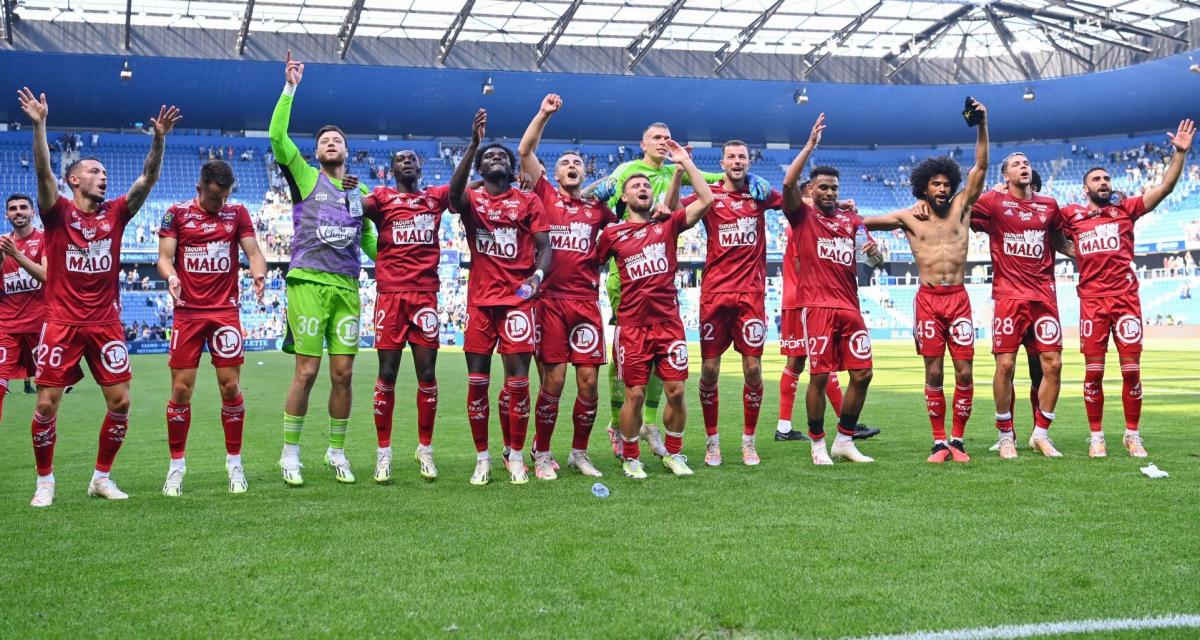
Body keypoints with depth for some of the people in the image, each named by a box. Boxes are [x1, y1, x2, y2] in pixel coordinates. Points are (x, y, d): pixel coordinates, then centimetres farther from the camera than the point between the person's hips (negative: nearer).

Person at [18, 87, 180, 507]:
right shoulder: (58, 212, 0)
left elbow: (148, 178, 0)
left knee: (120, 402, -1)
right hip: (62, 322, -3)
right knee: (47, 404, -3)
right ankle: (45, 482, 15)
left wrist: (159, 138, -13)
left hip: (106, 323, 3)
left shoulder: (115, 214, 8)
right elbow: (43, 173, -15)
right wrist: (39, 125, -27)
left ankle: (102, 478, 16)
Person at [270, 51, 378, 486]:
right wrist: (290, 88, -9)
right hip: (309, 283, -3)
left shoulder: (360, 190, 18)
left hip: (347, 287, 4)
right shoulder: (306, 178, 7)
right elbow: (277, 138, -6)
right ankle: (290, 454, 7)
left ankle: (336, 452, 17)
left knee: (343, 374, 4)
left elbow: (370, 240, 24)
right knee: (307, 371, -5)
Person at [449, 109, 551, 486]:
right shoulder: (471, 200, 9)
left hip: (518, 299, -1)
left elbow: (544, 246, 3)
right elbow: (454, 192, -16)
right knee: (477, 380, 1)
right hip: (480, 300, 1)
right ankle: (482, 457, 12)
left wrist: (538, 274, -19)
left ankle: (515, 455, 9)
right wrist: (473, 143, -22)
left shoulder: (528, 201, 10)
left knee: (518, 380, -4)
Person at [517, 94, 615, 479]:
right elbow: (525, 151, 2)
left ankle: (579, 454, 18)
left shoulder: (597, 206, 15)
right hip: (550, 300, -3)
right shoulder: (545, 196, 9)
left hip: (586, 301, 3)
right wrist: (544, 114, -2)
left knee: (588, 381, 1)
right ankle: (542, 455, 12)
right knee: (553, 380, -2)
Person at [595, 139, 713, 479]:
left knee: (676, 391, 1)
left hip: (669, 322, 1)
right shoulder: (612, 234, 4)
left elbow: (706, 200, -2)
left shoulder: (668, 226, 7)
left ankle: (673, 453, 19)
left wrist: (684, 161, -1)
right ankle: (631, 458, 15)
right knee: (635, 395, -2)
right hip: (632, 325, -1)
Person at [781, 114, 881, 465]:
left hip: (850, 306, 5)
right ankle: (817, 444, 9)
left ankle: (844, 441, 16)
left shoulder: (852, 219, 18)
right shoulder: (802, 216, 3)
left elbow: (870, 251, 17)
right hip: (818, 307, -5)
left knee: (862, 374, 2)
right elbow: (788, 184, -14)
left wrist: (873, 249, -8)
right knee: (819, 376, -5)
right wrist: (810, 145, -15)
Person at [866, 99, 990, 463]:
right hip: (928, 299, -1)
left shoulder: (961, 207, 8)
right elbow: (863, 222, 13)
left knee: (964, 371, -3)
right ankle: (939, 443, 7)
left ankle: (957, 440, 6)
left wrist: (982, 125, -5)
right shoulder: (909, 218, 6)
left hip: (959, 298, 1)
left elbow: (981, 166, 3)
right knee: (934, 373, 0)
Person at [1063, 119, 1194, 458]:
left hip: (1126, 298, 0)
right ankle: (1097, 436, 9)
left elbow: (1165, 187, 4)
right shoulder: (1072, 215, 11)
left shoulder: (1126, 209, 11)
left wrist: (1180, 152, -3)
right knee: (1093, 371, 0)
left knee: (1131, 370, 1)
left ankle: (1132, 435, 12)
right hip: (1092, 300, 0)